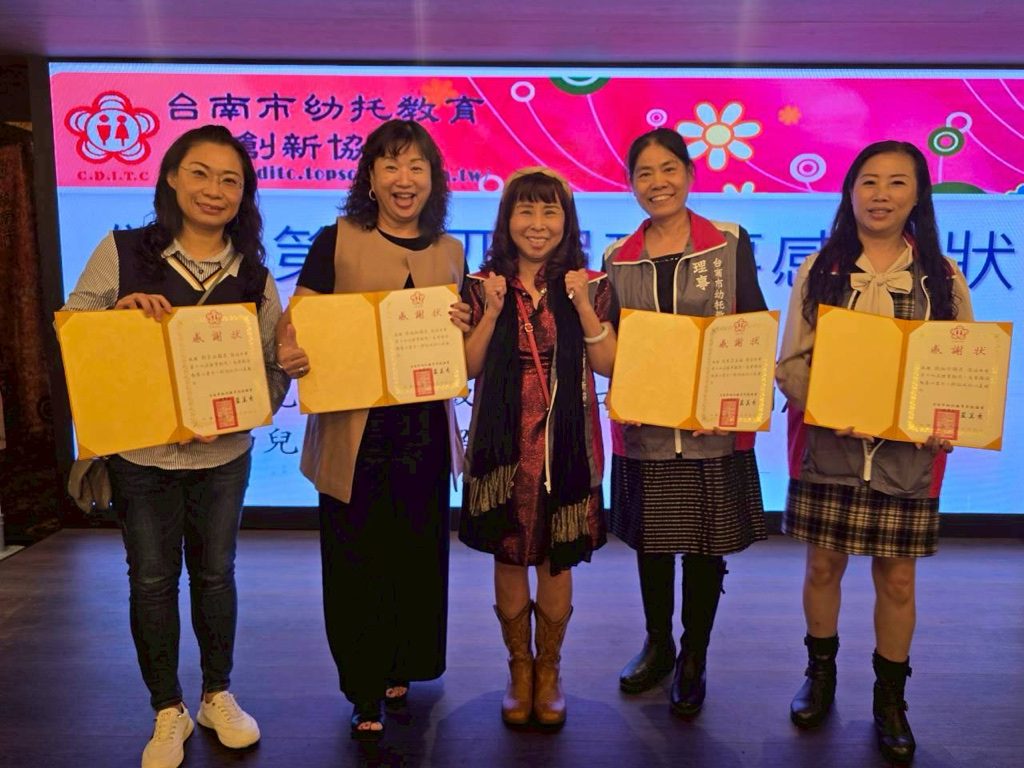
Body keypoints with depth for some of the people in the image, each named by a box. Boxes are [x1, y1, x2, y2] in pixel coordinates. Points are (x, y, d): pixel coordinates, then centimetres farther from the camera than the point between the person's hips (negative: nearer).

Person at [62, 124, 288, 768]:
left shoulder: (253, 271, -1)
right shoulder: (122, 251, -6)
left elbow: (275, 363, 0)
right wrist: (120, 307, -22)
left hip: (224, 455, 1)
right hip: (139, 452, -1)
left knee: (215, 574, 14)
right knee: (152, 581, 10)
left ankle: (218, 696, 36)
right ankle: (168, 712, 31)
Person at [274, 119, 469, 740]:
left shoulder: (450, 252, 9)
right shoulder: (337, 242, -1)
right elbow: (295, 322, -4)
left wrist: (463, 328, -7)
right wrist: (289, 352, -26)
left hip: (425, 431, 3)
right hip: (353, 431, -3)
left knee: (418, 558, 13)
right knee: (357, 563, 5)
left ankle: (401, 670, 37)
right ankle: (367, 694, 25)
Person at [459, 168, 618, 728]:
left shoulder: (589, 285, 2)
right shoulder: (484, 284, 2)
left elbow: (607, 365, -4)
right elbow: (468, 367, -2)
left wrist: (583, 306, -14)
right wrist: (493, 311, -13)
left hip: (566, 443, 0)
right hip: (503, 442, 1)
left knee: (556, 559, 8)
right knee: (509, 556, 9)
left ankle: (548, 669, 29)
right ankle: (518, 666, 30)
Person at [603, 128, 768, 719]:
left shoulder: (731, 243, 0)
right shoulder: (617, 258, 6)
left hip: (715, 427, -2)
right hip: (644, 427, 2)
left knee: (706, 547, 8)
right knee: (651, 543, 14)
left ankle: (694, 659, 29)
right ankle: (658, 645, 37)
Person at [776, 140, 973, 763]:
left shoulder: (942, 277, 3)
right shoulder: (820, 270, 1)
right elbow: (791, 362, -2)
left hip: (908, 452, 1)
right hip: (827, 447, 0)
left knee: (897, 577, 9)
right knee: (823, 566, 11)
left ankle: (890, 698, 30)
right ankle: (821, 673, 34)